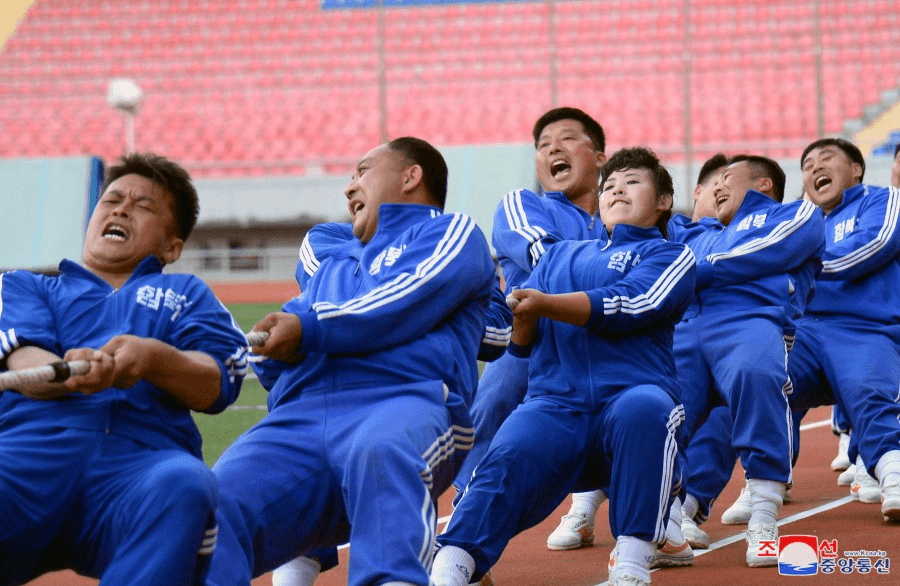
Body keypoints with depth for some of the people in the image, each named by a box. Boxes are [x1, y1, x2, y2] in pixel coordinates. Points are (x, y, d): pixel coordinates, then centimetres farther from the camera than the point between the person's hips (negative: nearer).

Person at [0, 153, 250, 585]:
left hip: (142, 454, 0)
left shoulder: (185, 294, 33)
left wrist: (152, 359, -12)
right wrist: (70, 373, -16)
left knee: (184, 488, -39)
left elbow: (217, 384, 12)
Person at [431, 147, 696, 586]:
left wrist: (545, 304, -16)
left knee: (641, 409, -38)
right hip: (555, 401, 3)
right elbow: (522, 342, 20)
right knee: (508, 457, -29)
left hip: (633, 389, -2)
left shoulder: (669, 254, 17)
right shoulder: (560, 255, 31)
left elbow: (631, 305, -5)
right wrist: (519, 317, -5)